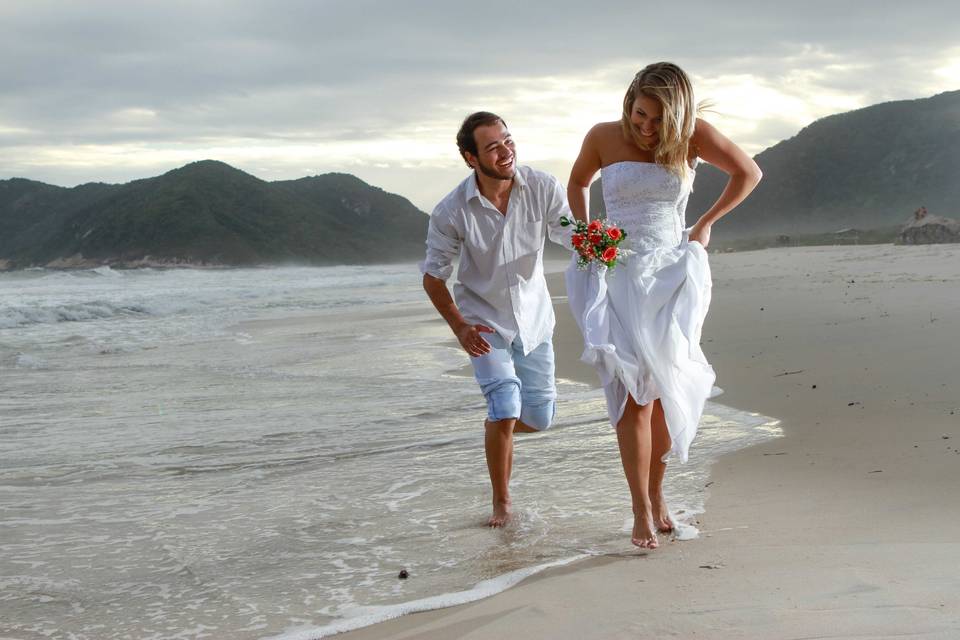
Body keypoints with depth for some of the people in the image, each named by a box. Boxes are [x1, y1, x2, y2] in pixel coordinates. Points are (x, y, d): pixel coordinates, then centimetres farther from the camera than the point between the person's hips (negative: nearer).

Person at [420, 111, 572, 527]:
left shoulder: (543, 189, -16)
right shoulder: (451, 212, -20)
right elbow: (433, 275, -8)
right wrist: (459, 328, -19)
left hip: (533, 317, 3)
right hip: (484, 322, -3)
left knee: (540, 418, 7)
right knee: (506, 407, -17)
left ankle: (496, 425, 43)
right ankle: (501, 502, 4)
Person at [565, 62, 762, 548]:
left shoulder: (694, 136, -3)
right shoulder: (603, 137, -1)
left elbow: (748, 173, 9)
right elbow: (577, 183, 19)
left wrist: (705, 225, 9)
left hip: (671, 274, 1)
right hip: (620, 276, 0)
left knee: (663, 389, 0)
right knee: (634, 395, -9)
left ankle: (656, 493, 19)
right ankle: (642, 510, -5)